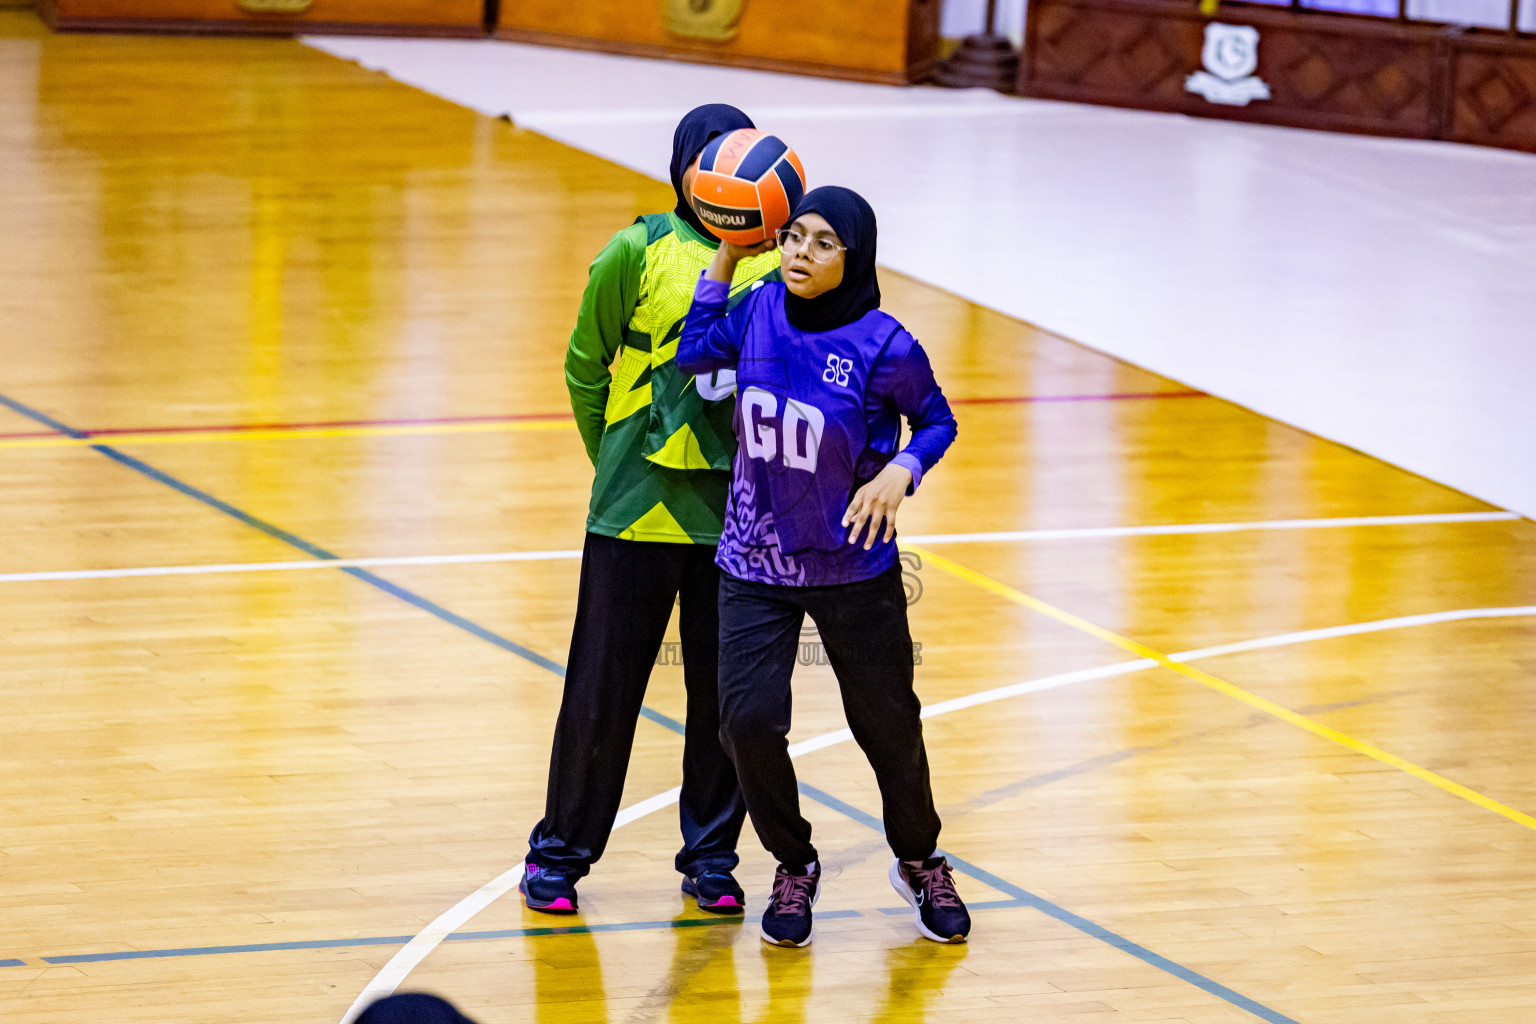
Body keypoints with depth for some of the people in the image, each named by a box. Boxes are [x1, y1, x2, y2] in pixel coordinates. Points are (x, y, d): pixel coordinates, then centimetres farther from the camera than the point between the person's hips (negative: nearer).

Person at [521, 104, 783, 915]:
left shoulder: (780, 261, 1)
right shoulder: (639, 253, -4)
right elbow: (585, 367, 5)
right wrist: (619, 463, 5)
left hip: (739, 516, 2)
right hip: (637, 512, -2)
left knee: (725, 691, 8)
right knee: (603, 687, 4)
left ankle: (710, 856, 23)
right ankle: (560, 853, 19)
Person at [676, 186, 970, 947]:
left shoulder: (882, 347, -17)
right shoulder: (758, 312, -7)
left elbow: (936, 421, -2)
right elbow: (693, 354, 9)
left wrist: (900, 471, -21)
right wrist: (726, 256, 2)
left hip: (853, 569, -2)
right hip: (754, 564, 2)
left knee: (886, 721, 9)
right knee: (749, 719, -11)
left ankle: (920, 862, 37)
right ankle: (793, 869, 15)